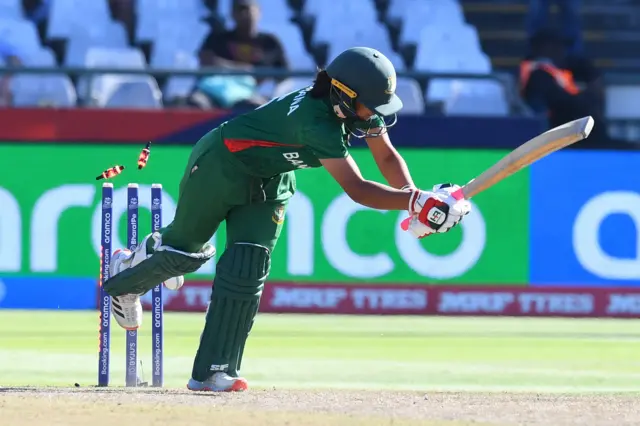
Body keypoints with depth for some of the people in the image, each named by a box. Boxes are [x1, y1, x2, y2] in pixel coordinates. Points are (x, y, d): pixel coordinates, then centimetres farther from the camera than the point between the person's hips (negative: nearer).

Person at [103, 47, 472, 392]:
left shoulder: (358, 108, -17)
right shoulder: (316, 119, -40)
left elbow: (388, 157, -8)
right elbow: (356, 189, -45)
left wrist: (414, 197, -27)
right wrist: (416, 201, -52)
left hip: (269, 180, 7)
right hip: (220, 165, -7)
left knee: (248, 270, -7)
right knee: (185, 251, 10)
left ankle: (212, 371, -6)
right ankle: (127, 272, 44)